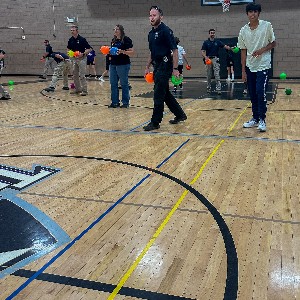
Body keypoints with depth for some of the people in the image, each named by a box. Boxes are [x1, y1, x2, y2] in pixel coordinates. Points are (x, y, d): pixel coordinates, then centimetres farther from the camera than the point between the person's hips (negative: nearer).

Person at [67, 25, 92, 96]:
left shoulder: (82, 39, -12)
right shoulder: (70, 40, 6)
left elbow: (89, 49, -11)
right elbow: (69, 48, 21)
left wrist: (83, 53, -23)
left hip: (82, 59, -7)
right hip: (74, 59, 7)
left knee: (82, 75, -8)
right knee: (75, 75, 10)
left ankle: (84, 90, -3)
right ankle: (77, 89, 21)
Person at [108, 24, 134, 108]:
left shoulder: (126, 39, -5)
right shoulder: (113, 40, 16)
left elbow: (132, 52, -10)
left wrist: (122, 51, -22)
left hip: (123, 65, -7)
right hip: (113, 64, 7)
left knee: (124, 84, -1)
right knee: (113, 84, 7)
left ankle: (125, 102, 8)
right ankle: (115, 102, 15)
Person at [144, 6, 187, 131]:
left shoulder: (166, 31, -11)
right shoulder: (151, 33, 14)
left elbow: (175, 50, -15)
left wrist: (175, 69, -19)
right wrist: (147, 67, 19)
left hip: (165, 66, -9)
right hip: (157, 67, 9)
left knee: (158, 95, -6)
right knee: (165, 93, 15)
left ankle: (155, 122, 2)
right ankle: (180, 115, 28)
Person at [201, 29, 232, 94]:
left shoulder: (217, 42, 6)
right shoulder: (206, 42, 3)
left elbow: (225, 46, -3)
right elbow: (203, 51, -2)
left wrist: (230, 48, -22)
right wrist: (205, 57, -21)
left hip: (215, 59, 0)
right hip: (208, 59, 0)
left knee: (217, 75, -9)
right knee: (209, 75, 8)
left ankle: (218, 89, -12)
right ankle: (209, 88, 21)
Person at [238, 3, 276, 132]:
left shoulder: (267, 26, -5)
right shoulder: (243, 31, 2)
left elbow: (273, 43, 2)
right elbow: (243, 51, 5)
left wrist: (262, 50, -17)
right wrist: (243, 70, 2)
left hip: (263, 65, -4)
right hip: (250, 66, 4)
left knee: (260, 92, -13)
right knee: (252, 94, 8)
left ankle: (262, 120, -2)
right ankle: (255, 118, 20)